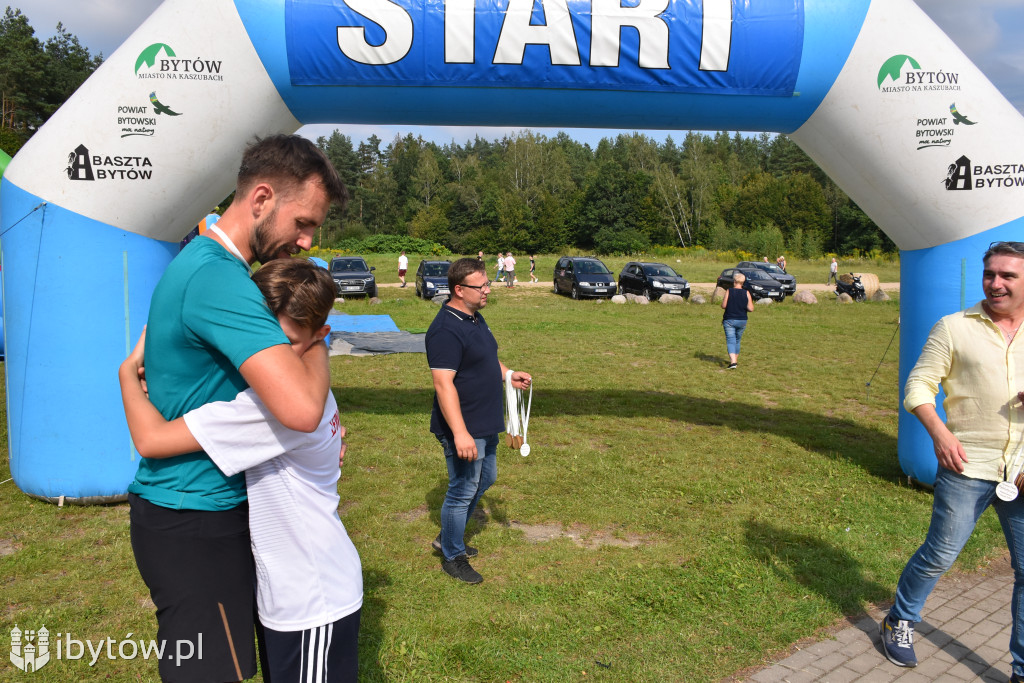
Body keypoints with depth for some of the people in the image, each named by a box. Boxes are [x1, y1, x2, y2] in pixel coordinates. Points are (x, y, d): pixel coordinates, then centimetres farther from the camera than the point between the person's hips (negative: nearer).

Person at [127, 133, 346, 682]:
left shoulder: (203, 260, 8)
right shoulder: (219, 278, -26)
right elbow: (301, 409, -37)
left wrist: (318, 437, 4)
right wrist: (317, 342, -15)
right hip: (193, 522, -10)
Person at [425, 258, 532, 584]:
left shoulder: (475, 318, 8)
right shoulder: (446, 330, -24)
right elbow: (443, 384, -29)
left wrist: (507, 374, 9)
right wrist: (460, 433, -33)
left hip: (485, 424, 10)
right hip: (464, 429, -10)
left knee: (485, 479, 23)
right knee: (462, 492, 4)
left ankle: (447, 537, 40)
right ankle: (453, 557, 24)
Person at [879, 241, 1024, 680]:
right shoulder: (954, 328, -1)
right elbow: (918, 386, -2)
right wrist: (939, 432, -18)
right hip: (967, 464, -3)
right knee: (939, 555, 6)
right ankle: (899, 623, 31)